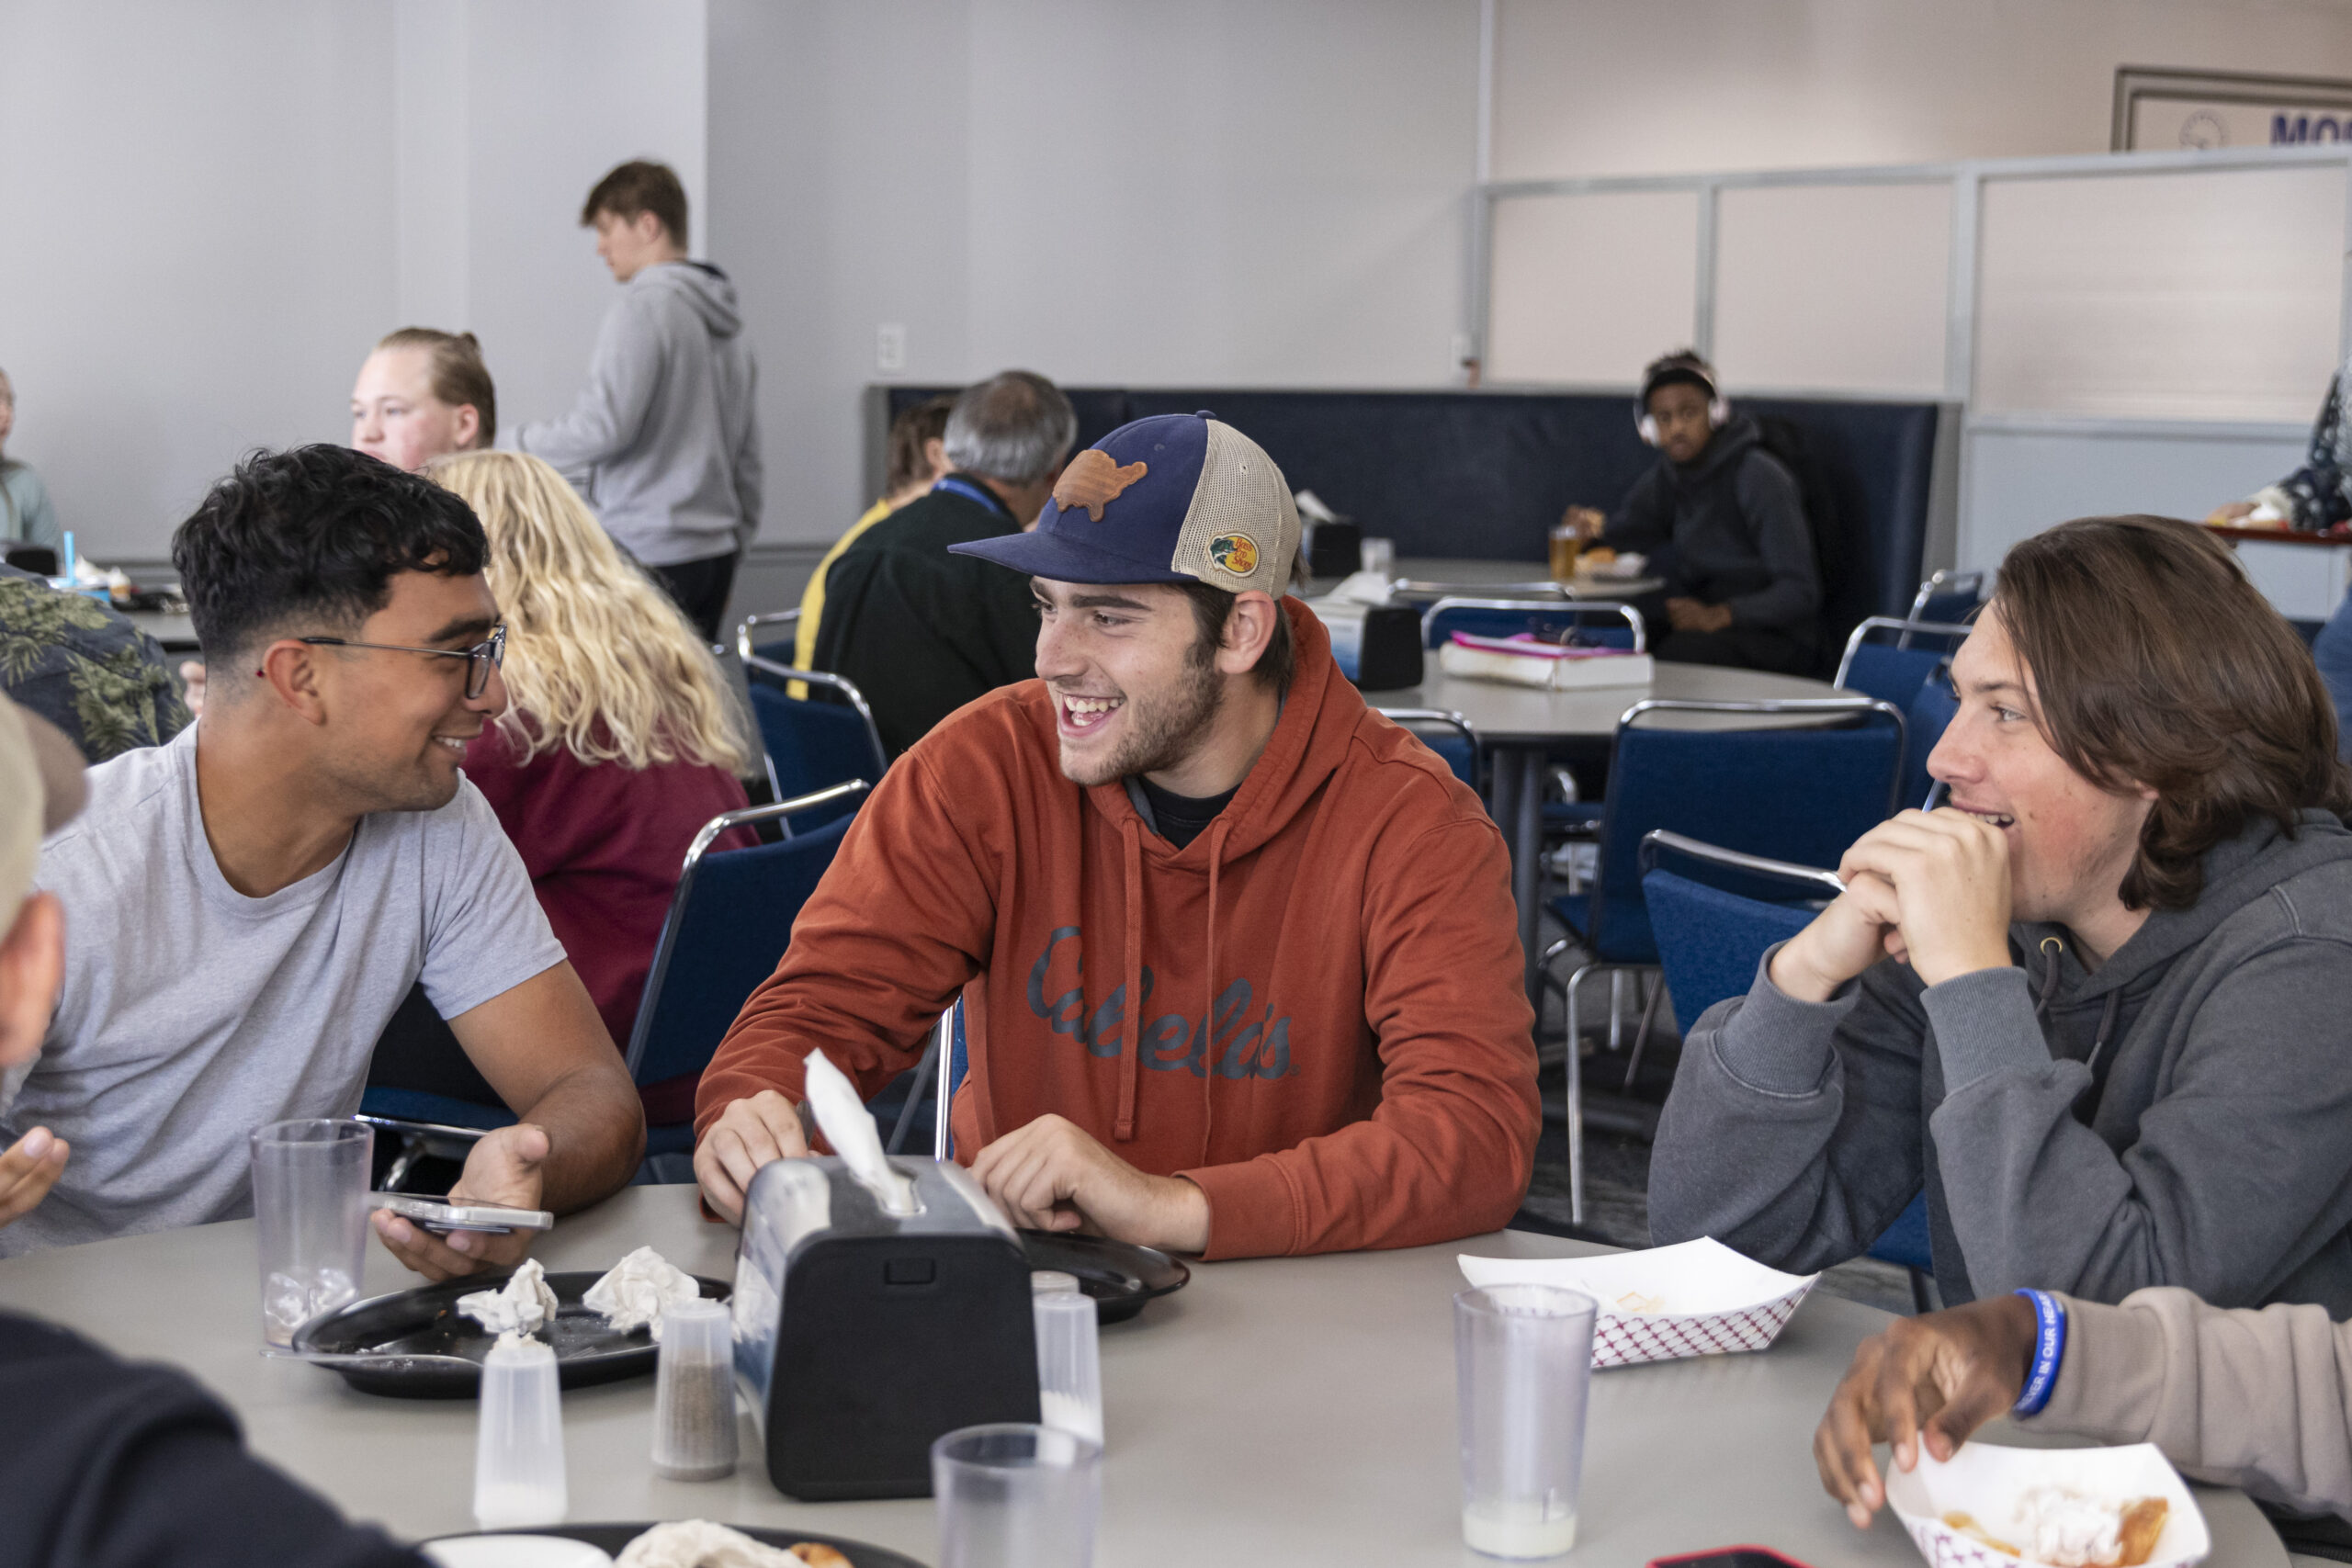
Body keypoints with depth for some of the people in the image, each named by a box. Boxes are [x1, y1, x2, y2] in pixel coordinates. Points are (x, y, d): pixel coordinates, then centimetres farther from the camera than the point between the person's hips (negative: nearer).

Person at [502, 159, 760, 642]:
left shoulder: (643, 308, -10)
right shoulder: (725, 322, 17)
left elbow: (600, 428, -17)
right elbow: (747, 454, 20)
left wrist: (497, 446, -7)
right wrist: (736, 540, 27)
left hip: (650, 552, -9)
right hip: (715, 548, 9)